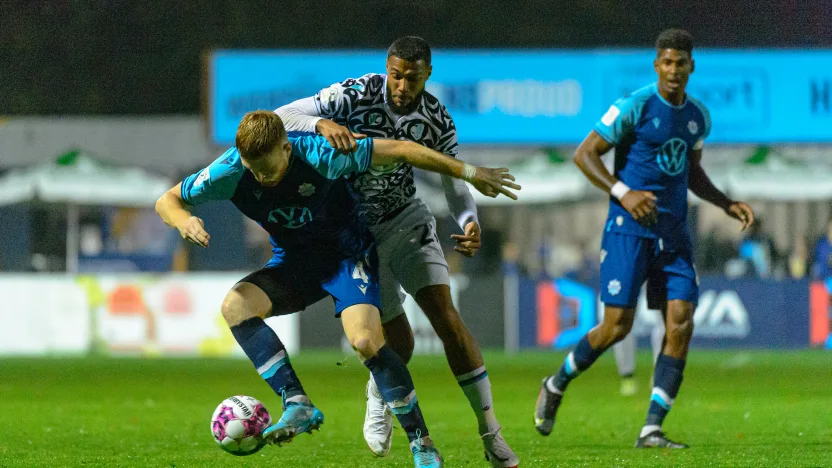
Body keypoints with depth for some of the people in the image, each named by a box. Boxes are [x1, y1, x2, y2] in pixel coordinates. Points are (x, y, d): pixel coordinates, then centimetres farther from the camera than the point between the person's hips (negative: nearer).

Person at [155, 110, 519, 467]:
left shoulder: (319, 156, -29)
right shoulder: (230, 171, -19)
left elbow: (399, 150, -19)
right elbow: (167, 201, -6)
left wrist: (470, 174, -13)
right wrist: (184, 222, -31)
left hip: (347, 253, -4)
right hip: (294, 261, 4)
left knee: (365, 340, -27)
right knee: (235, 305, -25)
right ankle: (298, 404, -25)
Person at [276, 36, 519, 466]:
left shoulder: (436, 119, -11)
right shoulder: (356, 95, -21)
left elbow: (454, 183, -4)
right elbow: (281, 118, -24)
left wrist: (469, 222, -26)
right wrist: (323, 124, -45)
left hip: (407, 220, 2)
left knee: (444, 312, -15)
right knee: (400, 342, -4)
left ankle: (489, 431, -8)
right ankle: (379, 395, 34)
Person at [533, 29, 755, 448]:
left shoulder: (698, 117, 11)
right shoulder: (635, 106, -9)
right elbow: (584, 154, -8)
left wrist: (727, 204, 12)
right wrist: (623, 193, -20)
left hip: (674, 234, 6)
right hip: (629, 229, -6)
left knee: (680, 325, -8)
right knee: (616, 326, -8)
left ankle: (651, 430, -5)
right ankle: (555, 387, 18)